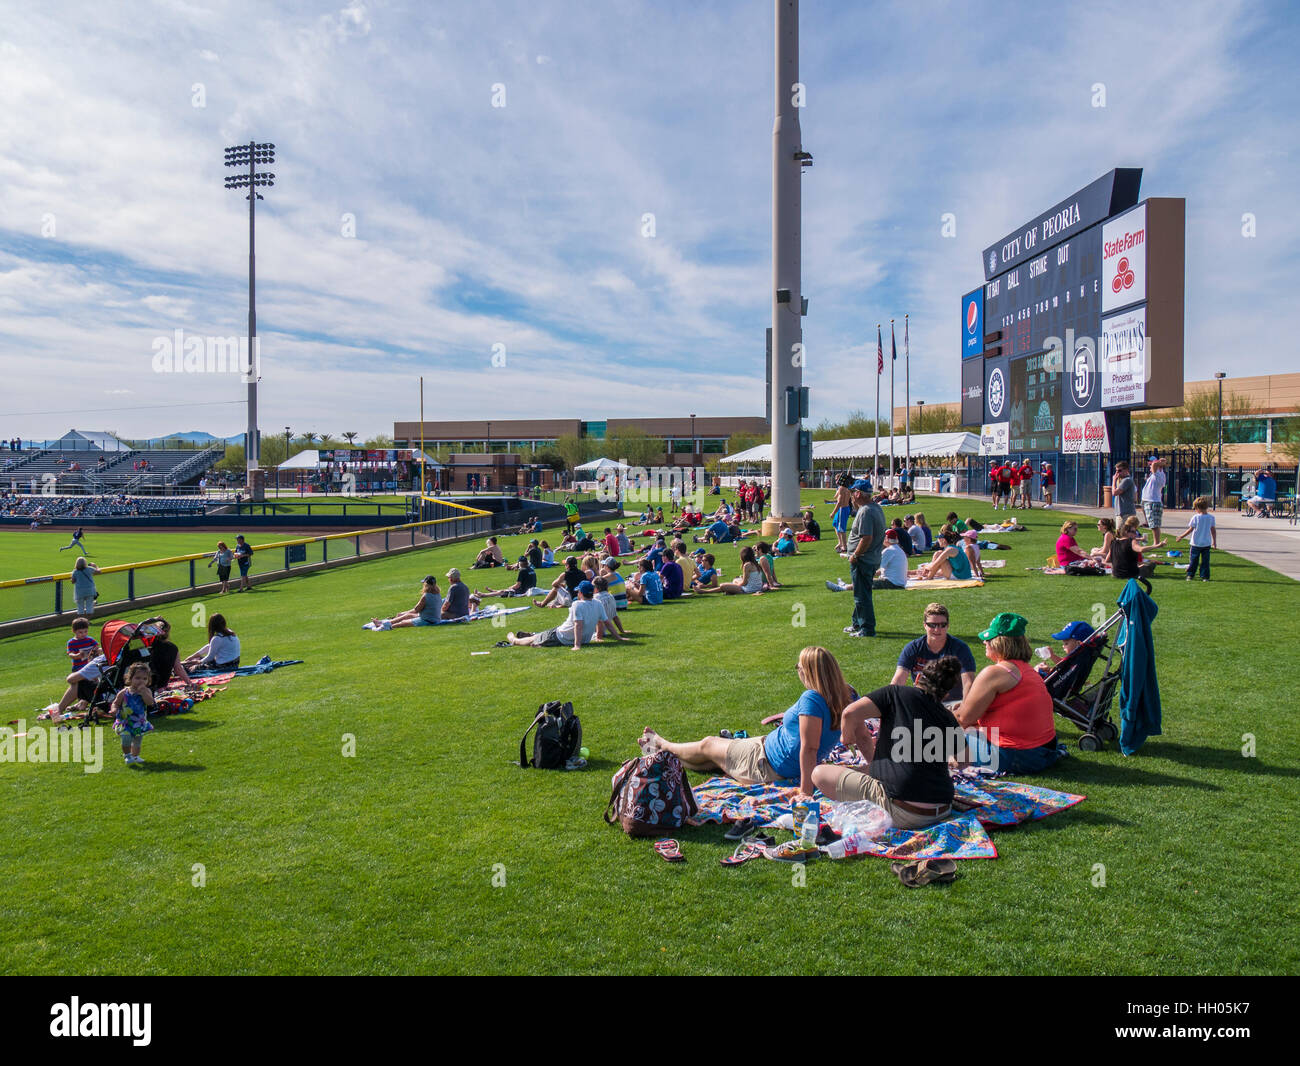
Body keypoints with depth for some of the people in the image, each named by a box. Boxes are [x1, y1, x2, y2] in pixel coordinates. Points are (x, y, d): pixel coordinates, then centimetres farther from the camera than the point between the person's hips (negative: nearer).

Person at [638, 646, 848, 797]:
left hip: (769, 767, -9)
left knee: (707, 745, 15)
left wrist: (806, 790, -34)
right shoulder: (841, 698, -6)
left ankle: (663, 747, 43)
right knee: (712, 744, 24)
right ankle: (665, 752, 45)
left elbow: (809, 748, -34)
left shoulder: (811, 700, -31)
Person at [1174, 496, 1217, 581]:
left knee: (1193, 560, 8)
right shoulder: (1211, 517, -1)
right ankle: (1205, 576, 5)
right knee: (1205, 560, 6)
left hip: (1196, 543, -3)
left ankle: (1190, 575, 13)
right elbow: (1213, 531, 5)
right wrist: (1214, 541, 16)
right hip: (1207, 543, 3)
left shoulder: (1195, 517, -11)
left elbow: (1190, 530, -8)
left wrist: (1181, 536, 2)